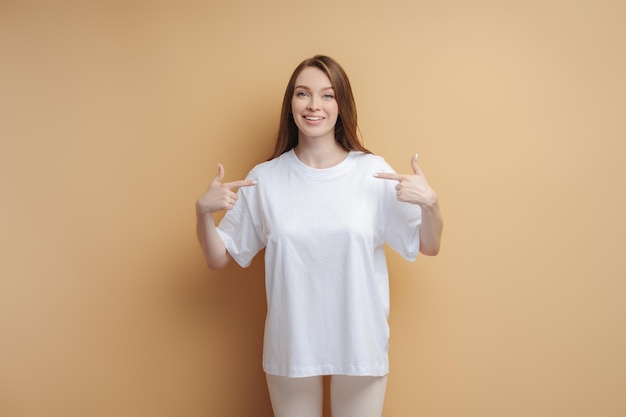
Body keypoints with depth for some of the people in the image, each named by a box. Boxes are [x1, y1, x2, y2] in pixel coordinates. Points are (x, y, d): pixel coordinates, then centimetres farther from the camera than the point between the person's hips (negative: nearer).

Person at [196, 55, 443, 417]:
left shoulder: (373, 172, -7)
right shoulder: (265, 179, -4)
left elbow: (429, 247, -1)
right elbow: (218, 258, 1)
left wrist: (430, 203, -21)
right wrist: (203, 211, -17)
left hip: (359, 345, 0)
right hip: (291, 346, 1)